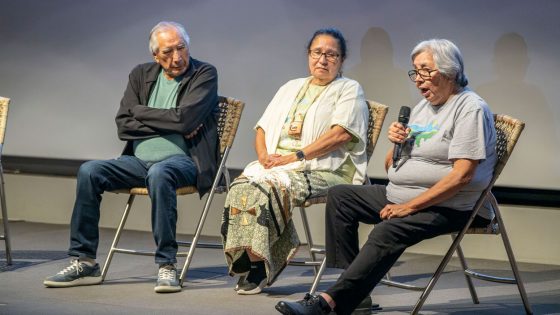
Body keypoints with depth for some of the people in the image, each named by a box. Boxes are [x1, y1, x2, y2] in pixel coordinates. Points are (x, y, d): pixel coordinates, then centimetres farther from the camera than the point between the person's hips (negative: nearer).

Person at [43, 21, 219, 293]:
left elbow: (184, 119, -16)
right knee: (89, 171, -18)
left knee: (158, 173, -39)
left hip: (182, 159, -5)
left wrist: (141, 112, -3)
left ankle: (166, 265, -32)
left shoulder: (204, 74, 0)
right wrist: (167, 124, -8)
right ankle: (84, 263, -12)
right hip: (139, 160, 5)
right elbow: (123, 126, 4)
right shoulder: (141, 75, 14)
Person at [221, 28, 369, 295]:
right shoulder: (291, 88, 27)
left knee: (268, 187, -33)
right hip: (275, 165, 6)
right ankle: (244, 260, -24)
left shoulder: (349, 90, 8)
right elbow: (262, 129, 22)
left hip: (321, 170, -5)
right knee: (241, 187, -26)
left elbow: (341, 133, -9)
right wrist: (264, 156, -1)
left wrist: (294, 157, -15)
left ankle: (259, 268, -25)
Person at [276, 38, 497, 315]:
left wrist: (409, 207, -22)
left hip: (446, 207, -10)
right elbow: (390, 168, 21)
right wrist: (395, 142, -3)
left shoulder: (471, 108, -11)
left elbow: (462, 175, -22)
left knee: (387, 232, -33)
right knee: (339, 196, 5)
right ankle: (356, 290, -8)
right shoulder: (423, 107, 17)